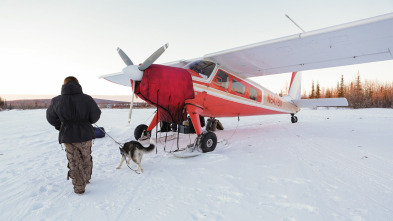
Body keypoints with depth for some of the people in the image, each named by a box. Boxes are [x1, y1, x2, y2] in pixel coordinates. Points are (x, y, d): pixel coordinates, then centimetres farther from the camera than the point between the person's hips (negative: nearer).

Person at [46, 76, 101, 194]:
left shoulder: (56, 101, -8)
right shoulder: (86, 99, -13)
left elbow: (51, 118, 6)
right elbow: (95, 116, -4)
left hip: (67, 136, 0)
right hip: (85, 135, 0)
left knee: (74, 162, 12)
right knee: (86, 159, 21)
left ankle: (79, 187, 17)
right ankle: (86, 179, 38)